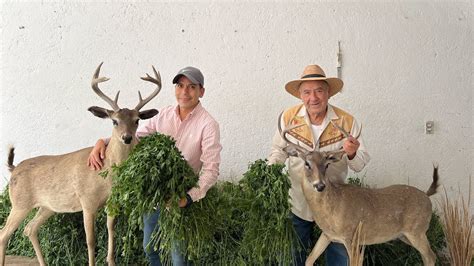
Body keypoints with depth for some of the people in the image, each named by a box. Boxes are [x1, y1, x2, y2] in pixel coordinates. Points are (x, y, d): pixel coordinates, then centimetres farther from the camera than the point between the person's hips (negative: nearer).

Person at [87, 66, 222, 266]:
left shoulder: (208, 125, -17)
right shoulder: (164, 115, -1)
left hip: (180, 196, -5)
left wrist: (188, 198, -32)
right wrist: (103, 142, -11)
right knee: (149, 247, 22)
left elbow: (211, 169, -21)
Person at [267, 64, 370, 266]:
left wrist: (352, 154, -34)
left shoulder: (347, 121, -15)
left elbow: (361, 164, -12)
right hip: (299, 201, 1)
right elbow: (279, 149, 2)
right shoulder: (288, 117, -13)